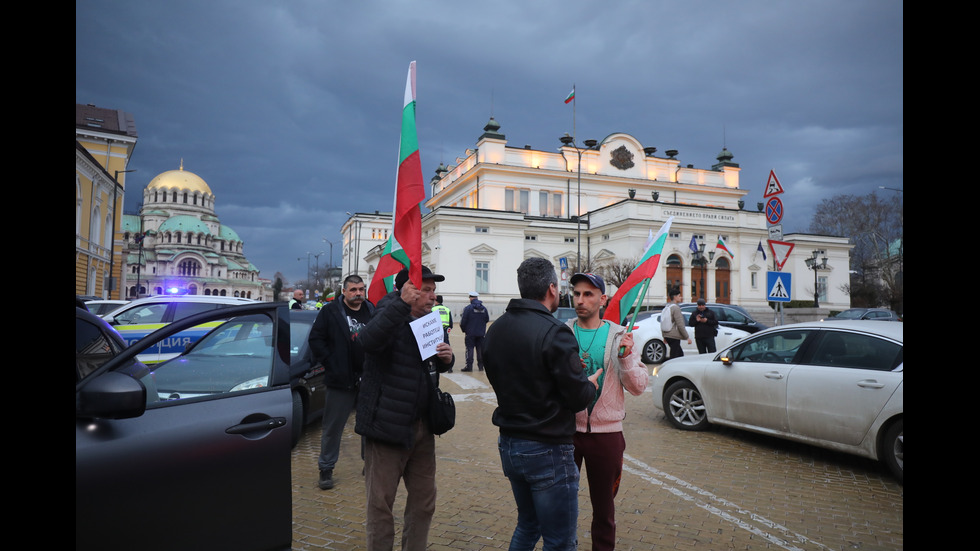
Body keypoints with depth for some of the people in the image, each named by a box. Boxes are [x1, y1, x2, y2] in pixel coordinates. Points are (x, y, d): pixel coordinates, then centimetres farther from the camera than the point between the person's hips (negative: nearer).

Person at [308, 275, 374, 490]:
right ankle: (326, 469, 19)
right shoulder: (330, 311, -4)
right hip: (340, 380, -3)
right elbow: (316, 339, -4)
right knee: (333, 426, 5)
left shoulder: (373, 311, 6)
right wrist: (330, 363, -10)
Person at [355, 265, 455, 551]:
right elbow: (369, 341, -37)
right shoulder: (391, 318, -13)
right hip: (387, 426, -7)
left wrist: (447, 358, 0)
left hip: (422, 426, 7)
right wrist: (401, 303, -39)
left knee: (424, 499, 17)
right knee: (381, 502, 4)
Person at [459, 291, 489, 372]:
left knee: (469, 349, 1)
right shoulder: (484, 308, 4)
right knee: (480, 349, 10)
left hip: (470, 333, -4)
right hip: (481, 333, 4)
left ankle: (469, 366, -2)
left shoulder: (468, 308, -10)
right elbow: (487, 319, 9)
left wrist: (463, 329, 6)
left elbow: (464, 320, -10)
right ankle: (481, 365, 14)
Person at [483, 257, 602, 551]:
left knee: (527, 526, 25)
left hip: (508, 444, 8)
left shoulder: (496, 329, 4)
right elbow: (578, 398, -19)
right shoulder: (554, 332, -20)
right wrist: (591, 383, 4)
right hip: (546, 450, -8)